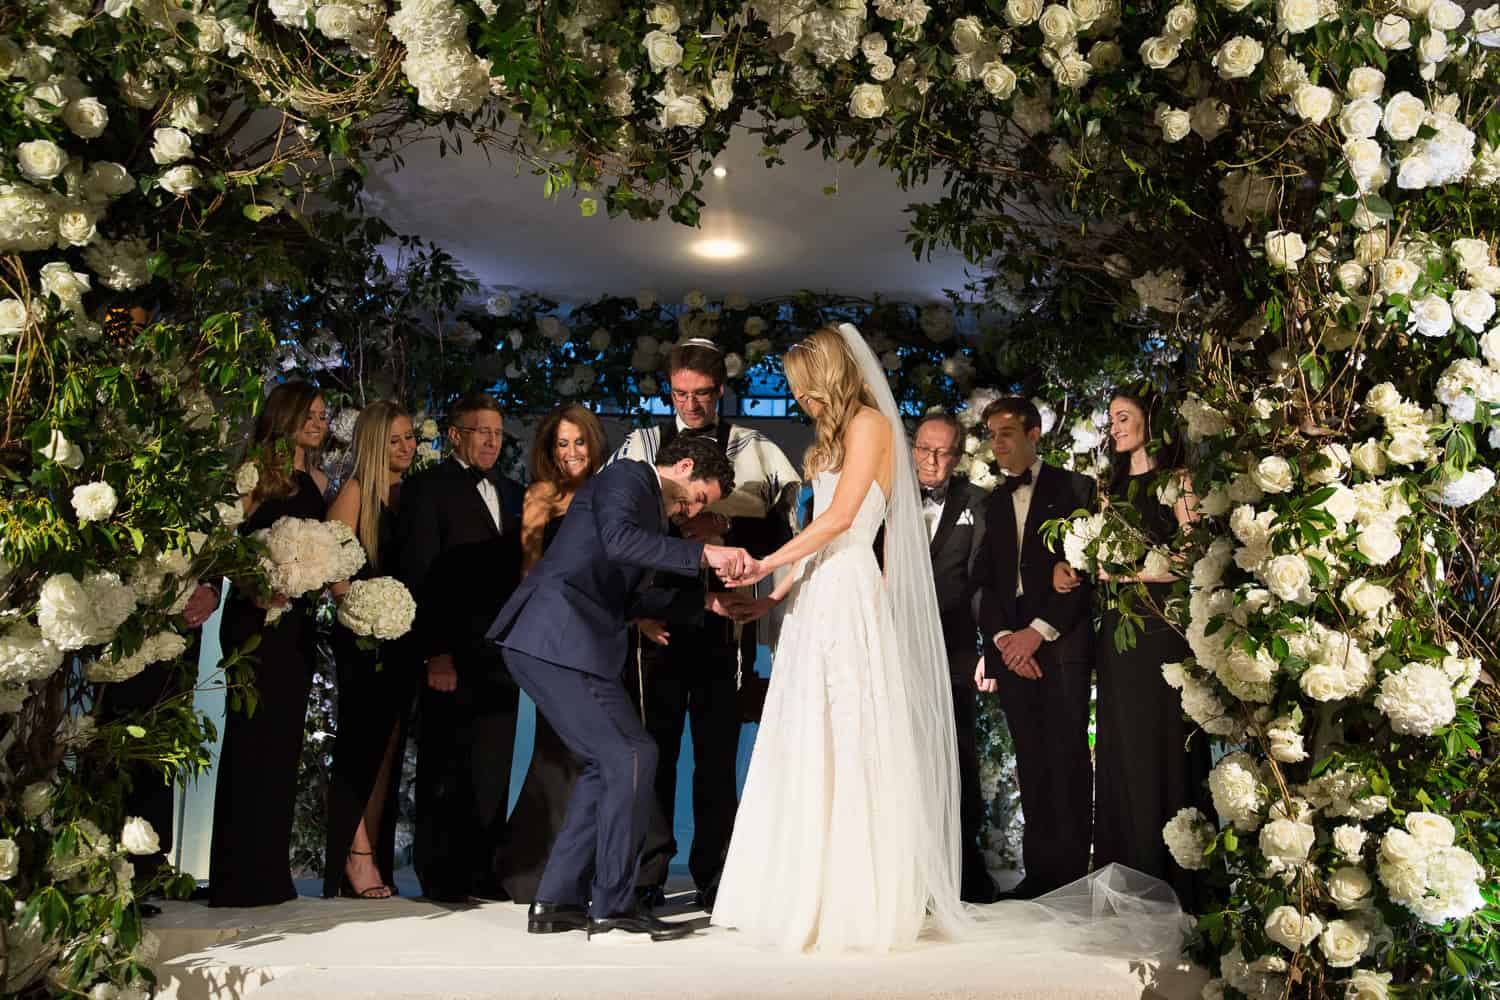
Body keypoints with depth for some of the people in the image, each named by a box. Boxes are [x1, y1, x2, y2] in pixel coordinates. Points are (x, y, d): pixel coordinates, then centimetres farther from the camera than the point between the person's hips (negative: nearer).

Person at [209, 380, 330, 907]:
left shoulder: (317, 480, 16)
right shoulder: (257, 471, -4)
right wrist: (253, 590, -26)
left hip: (298, 621, 7)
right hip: (256, 616, -7)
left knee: (284, 740, 9)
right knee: (253, 737, -4)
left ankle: (271, 872, 17)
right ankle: (240, 876, 3)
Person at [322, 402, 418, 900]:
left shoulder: (410, 492, 13)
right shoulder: (357, 490, -4)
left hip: (403, 635, 6)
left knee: (388, 747, 8)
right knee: (362, 744, -3)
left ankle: (374, 859, 14)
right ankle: (356, 855, 4)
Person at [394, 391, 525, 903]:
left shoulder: (511, 492, 18)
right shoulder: (428, 487, -2)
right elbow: (418, 575, -9)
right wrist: (434, 652, -15)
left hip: (499, 651, 6)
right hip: (450, 654, -6)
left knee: (492, 769, 7)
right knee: (445, 767, 1)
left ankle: (484, 870, 13)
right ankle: (441, 875, 9)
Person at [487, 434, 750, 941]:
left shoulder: (648, 503, 26)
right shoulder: (626, 477, -3)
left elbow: (629, 596, 27)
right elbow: (619, 540, -25)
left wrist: (704, 600, 22)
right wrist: (702, 553, -25)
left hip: (555, 642, 10)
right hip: (559, 640, -10)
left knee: (606, 764, 13)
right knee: (632, 757, -9)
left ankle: (557, 901, 16)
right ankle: (613, 906, -2)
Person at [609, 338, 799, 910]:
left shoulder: (751, 451, 8)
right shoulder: (642, 446, 10)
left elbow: (778, 534, 4)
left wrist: (727, 528, -14)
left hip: (723, 621, 0)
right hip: (657, 619, 0)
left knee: (718, 754, 4)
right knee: (653, 750, 0)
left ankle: (713, 878, 13)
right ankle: (647, 879, 8)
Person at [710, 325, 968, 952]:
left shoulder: (869, 422, -3)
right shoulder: (836, 436, 23)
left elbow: (841, 517, -13)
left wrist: (769, 564, -7)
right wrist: (774, 597, 17)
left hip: (847, 596, -9)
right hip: (817, 600, 9)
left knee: (847, 742, -6)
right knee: (810, 746, 6)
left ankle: (862, 903, 1)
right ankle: (814, 894, 11)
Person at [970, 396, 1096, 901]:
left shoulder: (1073, 489, 3)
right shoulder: (994, 503, 19)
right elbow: (985, 580, 15)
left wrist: (1039, 631, -10)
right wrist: (1001, 638, -1)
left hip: (1061, 641, -4)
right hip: (1010, 645, 4)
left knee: (1067, 757, -6)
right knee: (1031, 761, 5)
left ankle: (1071, 873, 0)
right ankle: (1039, 870, 8)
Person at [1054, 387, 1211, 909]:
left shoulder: (1177, 482, -3)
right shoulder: (1113, 487, 18)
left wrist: (1130, 570, -17)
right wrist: (1068, 567, 1)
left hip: (1163, 628, -7)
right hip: (1117, 630, 7)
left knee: (1163, 752, -3)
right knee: (1120, 753, 8)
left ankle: (1173, 885, 5)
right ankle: (1125, 881, 15)